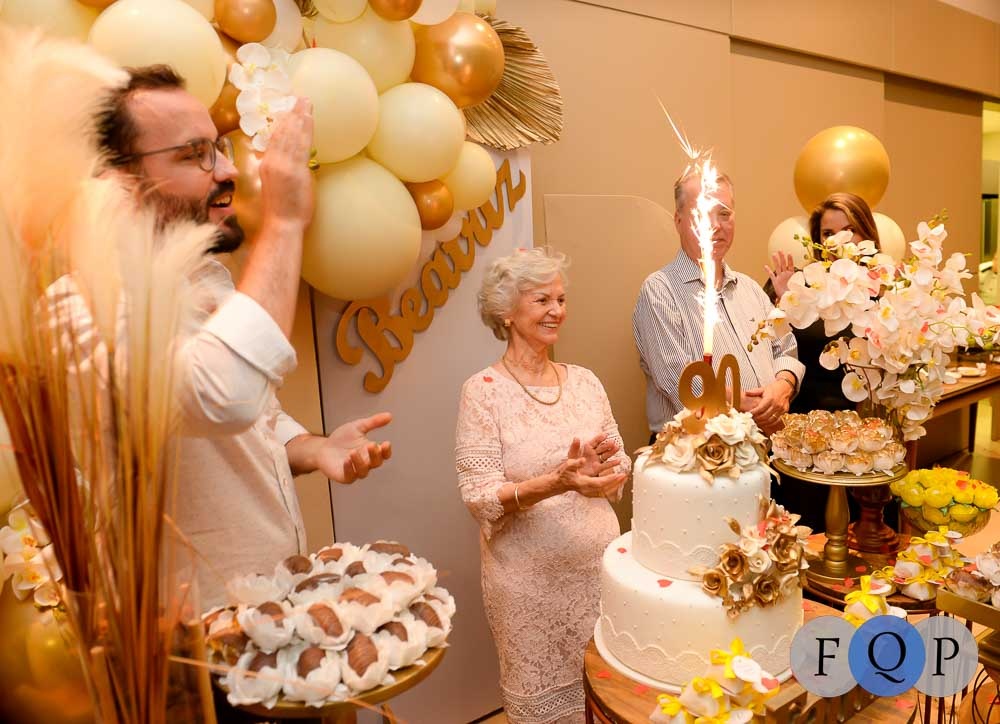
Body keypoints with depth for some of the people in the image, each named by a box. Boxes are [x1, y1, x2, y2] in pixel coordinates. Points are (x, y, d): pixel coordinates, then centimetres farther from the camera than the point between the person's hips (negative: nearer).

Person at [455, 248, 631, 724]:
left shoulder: (584, 380, 3)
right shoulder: (484, 390, -12)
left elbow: (618, 474, 8)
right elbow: (480, 498, -16)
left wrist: (603, 467, -14)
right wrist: (556, 482, -29)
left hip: (599, 564, 4)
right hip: (530, 578, -4)